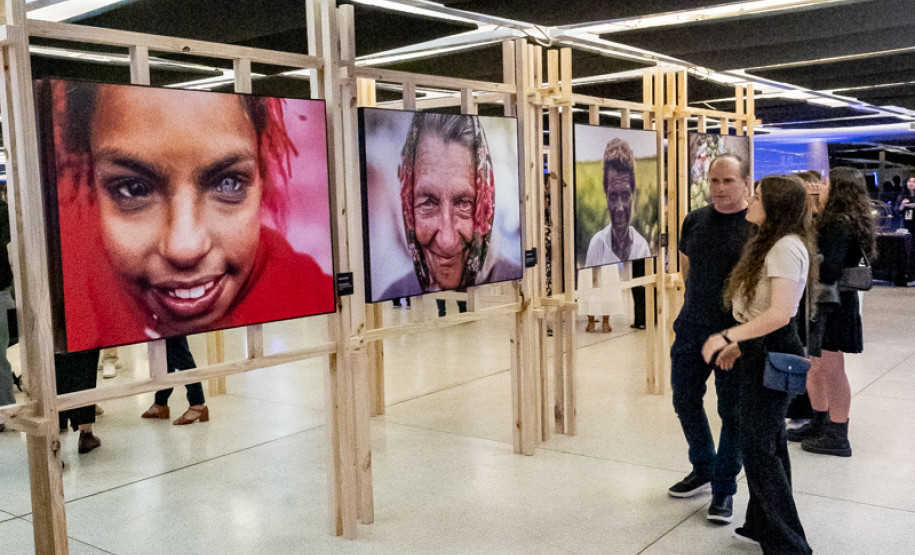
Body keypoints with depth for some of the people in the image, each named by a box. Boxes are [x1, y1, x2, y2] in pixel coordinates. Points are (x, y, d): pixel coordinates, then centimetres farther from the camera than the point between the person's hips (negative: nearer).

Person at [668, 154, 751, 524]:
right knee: (685, 400, 15)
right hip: (692, 327, 6)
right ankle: (703, 470, 36)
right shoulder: (694, 220, 6)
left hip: (736, 333, -5)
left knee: (732, 411, 3)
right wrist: (700, 302, 13)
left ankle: (724, 488, 19)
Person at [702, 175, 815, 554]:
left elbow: (780, 313, -25)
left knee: (759, 448, -4)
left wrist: (726, 336, -21)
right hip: (761, 351, 11)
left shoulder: (787, 247, -18)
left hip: (772, 352, -11)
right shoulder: (771, 243, 15)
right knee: (768, 443, 18)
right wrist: (740, 344, 16)